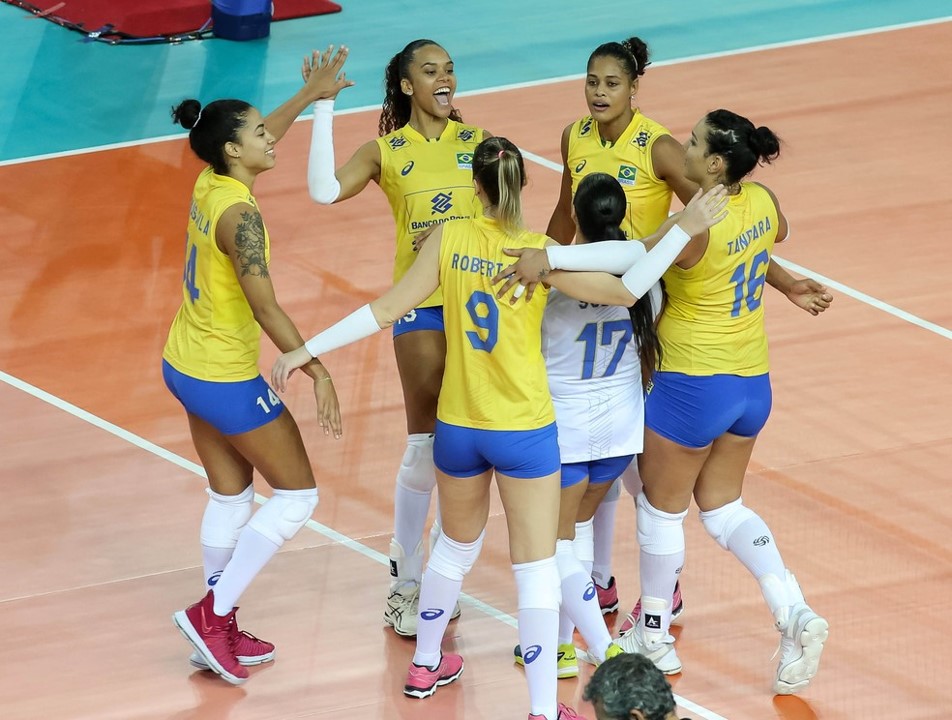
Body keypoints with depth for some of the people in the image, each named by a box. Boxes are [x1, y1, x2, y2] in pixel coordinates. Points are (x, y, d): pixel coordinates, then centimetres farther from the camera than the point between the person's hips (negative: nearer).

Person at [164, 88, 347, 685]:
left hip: (187, 365, 9)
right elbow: (266, 307, -32)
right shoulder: (238, 213, -26)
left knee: (231, 496, 18)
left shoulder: (209, 185, -1)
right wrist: (318, 373, -34)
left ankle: (220, 634, 24)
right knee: (297, 496, 3)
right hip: (226, 381, -9)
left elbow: (258, 143, 23)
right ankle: (212, 613, 3)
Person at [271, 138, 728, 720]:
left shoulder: (450, 238, -8)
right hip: (525, 432, -4)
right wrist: (685, 229, -10)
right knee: (536, 568, 2)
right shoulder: (539, 252, -16)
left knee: (457, 546, 27)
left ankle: (425, 666, 42)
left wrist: (308, 350, 0)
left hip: (458, 427, 4)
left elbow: (387, 311, -7)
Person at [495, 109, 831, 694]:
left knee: (661, 507, 14)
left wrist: (550, 258, -47)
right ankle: (795, 614, 4)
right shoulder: (763, 202, -3)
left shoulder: (698, 229, -25)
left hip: (693, 385, -7)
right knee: (722, 505, 21)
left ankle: (655, 638, 26)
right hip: (753, 383, 7)